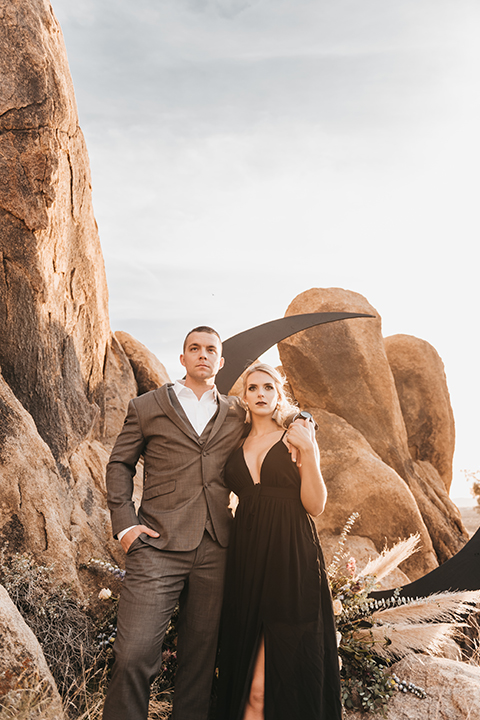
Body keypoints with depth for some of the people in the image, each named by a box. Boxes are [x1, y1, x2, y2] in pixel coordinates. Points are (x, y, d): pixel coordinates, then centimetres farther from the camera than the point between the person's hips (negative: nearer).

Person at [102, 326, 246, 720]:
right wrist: (124, 522, -1)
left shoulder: (237, 414, 13)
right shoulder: (147, 407, 8)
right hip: (158, 545, -2)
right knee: (135, 656, -6)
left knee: (201, 654, 11)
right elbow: (120, 463, 10)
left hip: (216, 550, 2)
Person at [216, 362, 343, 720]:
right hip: (247, 558, 4)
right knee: (245, 652, 11)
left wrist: (308, 450, -16)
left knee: (286, 658, 1)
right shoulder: (238, 445, 11)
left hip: (291, 559, -4)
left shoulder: (297, 437, 0)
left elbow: (315, 505, -7)